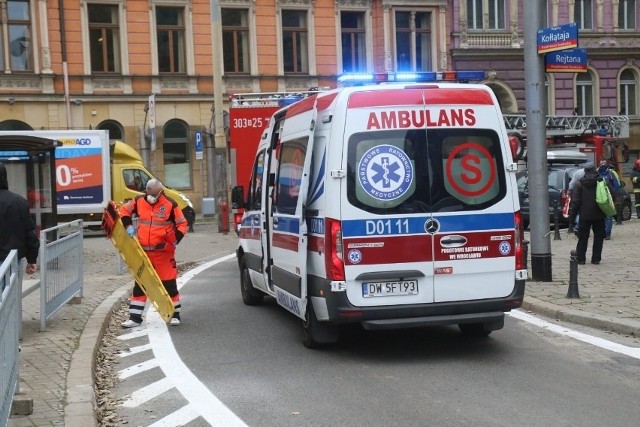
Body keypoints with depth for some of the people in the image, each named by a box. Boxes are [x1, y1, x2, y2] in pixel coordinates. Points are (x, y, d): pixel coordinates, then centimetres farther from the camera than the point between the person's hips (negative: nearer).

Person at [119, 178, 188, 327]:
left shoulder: (170, 204, -8)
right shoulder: (139, 201, 0)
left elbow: (182, 224, -2)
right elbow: (124, 210, 16)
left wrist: (176, 239, -17)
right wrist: (128, 226, 0)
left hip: (164, 252, -3)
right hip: (143, 251, 3)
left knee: (169, 283, 2)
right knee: (139, 284, 7)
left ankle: (175, 314, 17)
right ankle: (135, 317, 14)